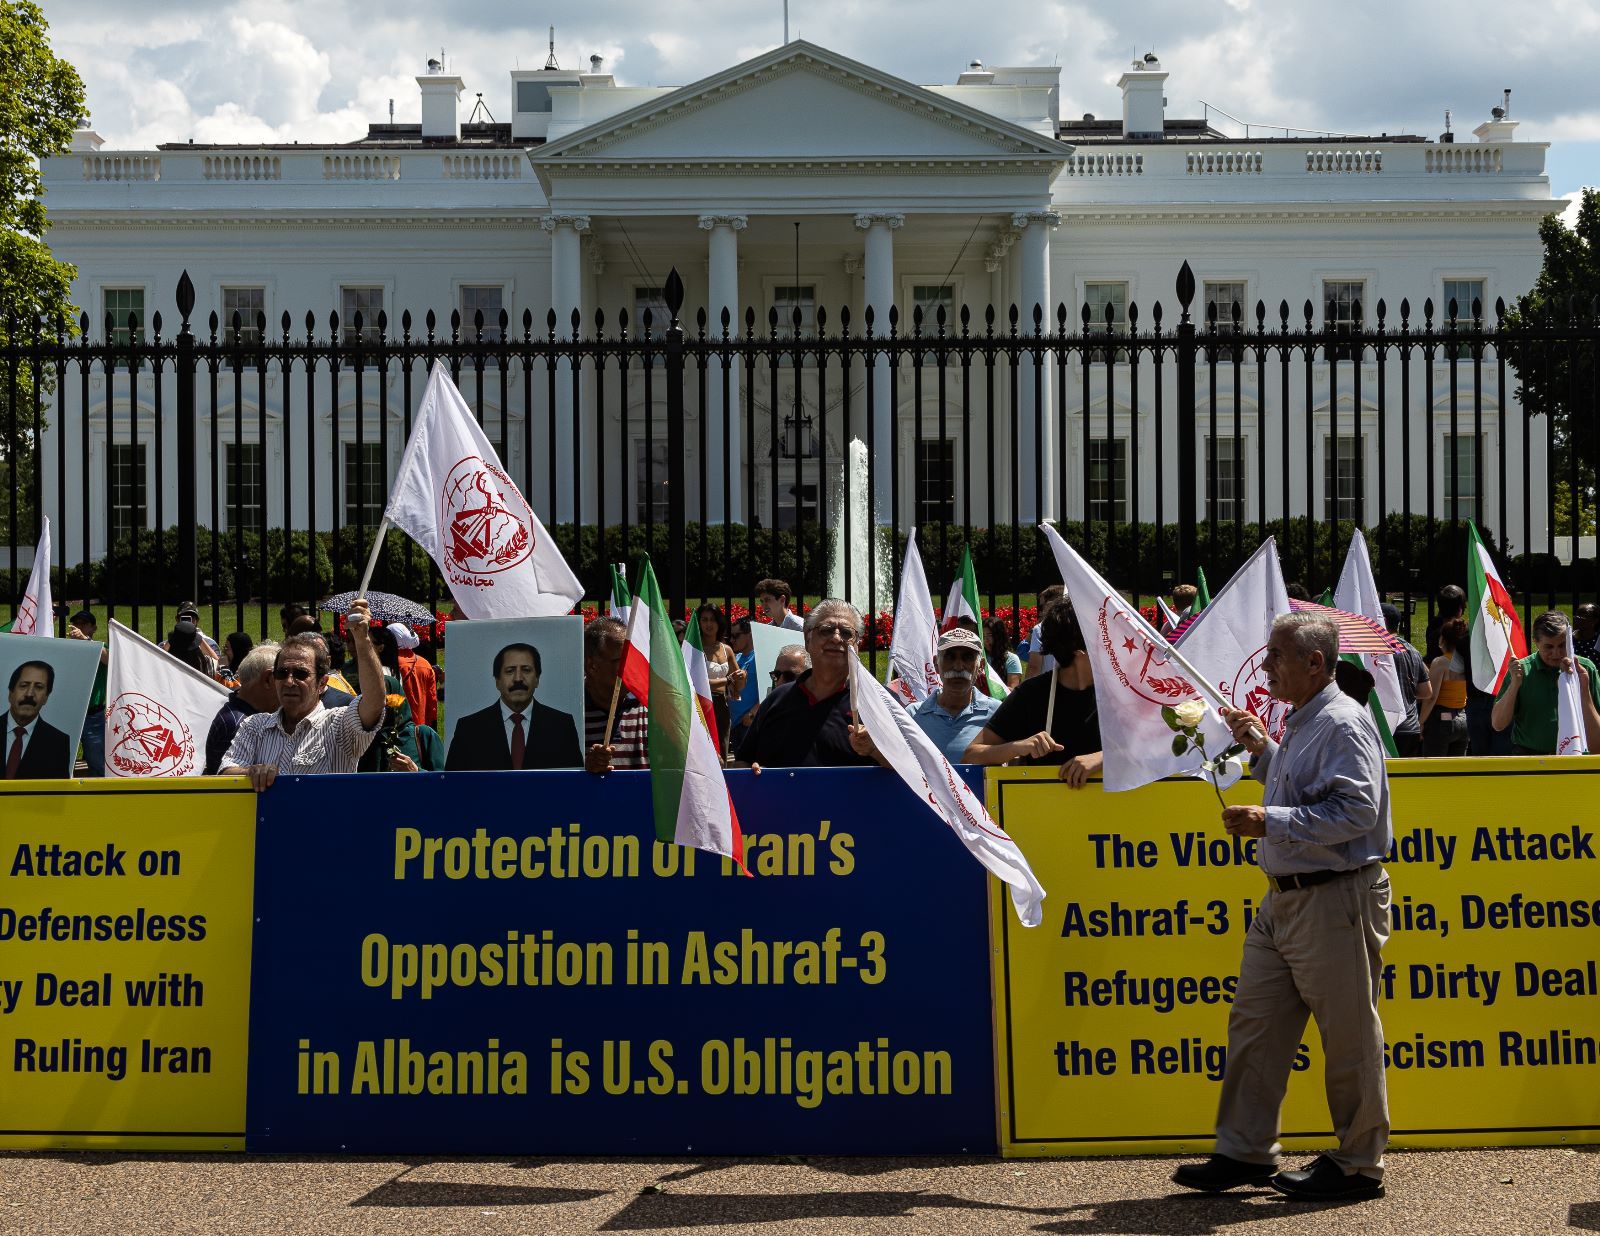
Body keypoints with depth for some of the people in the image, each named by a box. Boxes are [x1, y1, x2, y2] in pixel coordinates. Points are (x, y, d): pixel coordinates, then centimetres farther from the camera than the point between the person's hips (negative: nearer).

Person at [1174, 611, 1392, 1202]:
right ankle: (1244, 1153, 19)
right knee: (1253, 1023, 11)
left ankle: (1358, 1165, 13)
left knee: (1348, 1037, 1)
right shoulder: (1301, 724, 16)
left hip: (1335, 901, -10)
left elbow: (1355, 811, -25)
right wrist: (1259, 748, 18)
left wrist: (1271, 822, -24)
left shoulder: (1343, 724, -15)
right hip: (1285, 897, 11)